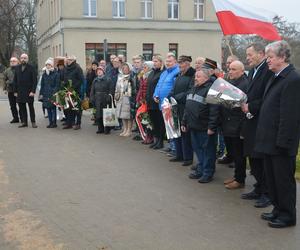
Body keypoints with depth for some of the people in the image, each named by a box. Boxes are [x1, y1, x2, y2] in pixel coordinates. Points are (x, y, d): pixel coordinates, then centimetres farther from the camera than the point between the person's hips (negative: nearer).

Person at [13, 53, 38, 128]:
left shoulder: (31, 68, -3)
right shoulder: (17, 68, 10)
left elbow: (35, 80, -7)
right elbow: (15, 80, 11)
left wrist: (33, 91, -15)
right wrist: (15, 91, 4)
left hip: (29, 92, -4)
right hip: (20, 92, 4)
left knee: (31, 107, 2)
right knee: (22, 107, 5)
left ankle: (33, 122, 8)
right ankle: (24, 122, 13)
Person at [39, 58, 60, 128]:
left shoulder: (56, 74, -5)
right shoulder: (44, 74, 12)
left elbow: (57, 85, -7)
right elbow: (42, 85, 16)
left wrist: (54, 93, -15)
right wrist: (41, 94, 10)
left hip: (53, 94, -5)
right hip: (46, 94, 5)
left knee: (53, 108, -2)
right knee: (48, 108, 7)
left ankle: (54, 123, 4)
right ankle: (50, 122, 15)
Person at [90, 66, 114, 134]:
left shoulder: (108, 80, 0)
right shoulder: (95, 81, 16)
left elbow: (111, 89, -4)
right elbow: (92, 90, 19)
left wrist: (109, 96, -13)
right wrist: (92, 98, 9)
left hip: (105, 100, -5)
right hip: (98, 100, 5)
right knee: (98, 115, 3)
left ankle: (107, 129, 4)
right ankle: (100, 129, 13)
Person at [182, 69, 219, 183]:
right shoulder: (193, 89, 15)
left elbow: (214, 110, -20)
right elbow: (187, 108, 21)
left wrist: (211, 127, -23)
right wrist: (184, 122, 19)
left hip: (205, 128, -9)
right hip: (194, 126, 9)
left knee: (207, 149, 3)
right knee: (197, 148, 16)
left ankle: (208, 173, 13)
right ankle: (200, 170, 28)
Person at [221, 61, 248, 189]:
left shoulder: (245, 84, -14)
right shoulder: (229, 82, 15)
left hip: (237, 126, -9)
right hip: (228, 124, 9)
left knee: (238, 154, 2)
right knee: (234, 153, 17)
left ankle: (240, 180, 12)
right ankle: (237, 176, 28)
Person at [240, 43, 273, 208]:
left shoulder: (269, 70, -15)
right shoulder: (253, 72, 16)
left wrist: (251, 106, -16)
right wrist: (244, 104, 4)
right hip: (252, 122, 9)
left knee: (263, 160, -1)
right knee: (253, 158, 16)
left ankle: (267, 194, 11)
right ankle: (258, 189, 29)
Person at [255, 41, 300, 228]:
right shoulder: (276, 77, 12)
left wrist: (282, 142, -22)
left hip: (281, 142, -9)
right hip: (270, 140, 9)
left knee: (284, 180, 4)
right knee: (272, 178, 18)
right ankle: (278, 209, 32)